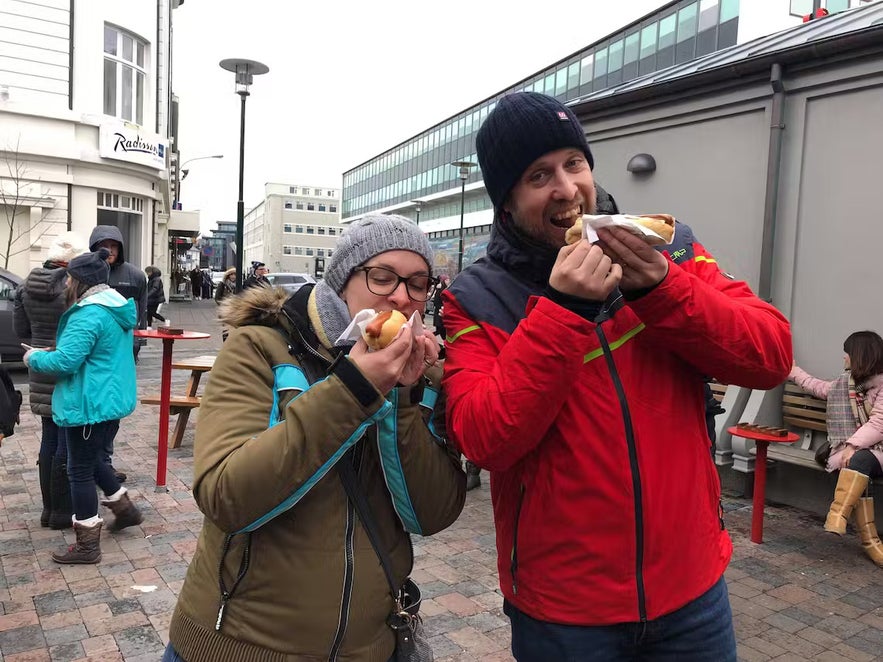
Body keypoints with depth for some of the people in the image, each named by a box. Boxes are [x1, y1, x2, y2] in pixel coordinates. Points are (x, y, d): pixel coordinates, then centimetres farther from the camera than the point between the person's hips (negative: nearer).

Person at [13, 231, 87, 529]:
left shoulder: (27, 285, 6)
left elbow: (21, 330, 12)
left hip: (41, 371, 8)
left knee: (49, 439, 16)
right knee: (68, 443, 3)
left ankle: (49, 509, 26)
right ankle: (62, 512, 13)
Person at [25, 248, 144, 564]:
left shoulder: (89, 315, -22)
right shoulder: (116, 307, 10)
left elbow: (64, 362, -25)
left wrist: (34, 357, -5)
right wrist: (48, 352, 15)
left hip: (90, 404, -10)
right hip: (109, 398, 10)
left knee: (80, 470, 2)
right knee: (92, 459, 26)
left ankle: (87, 545, 11)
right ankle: (125, 509, 36)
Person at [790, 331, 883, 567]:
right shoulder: (844, 383, 16)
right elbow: (820, 388, 38)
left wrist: (854, 445, -27)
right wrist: (793, 371, 47)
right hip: (848, 449, 4)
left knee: (860, 461, -38)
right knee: (856, 471, -30)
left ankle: (837, 517, -46)